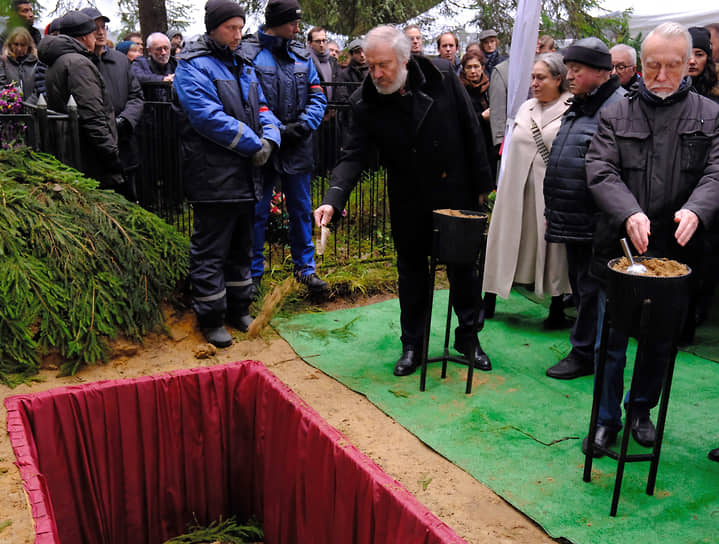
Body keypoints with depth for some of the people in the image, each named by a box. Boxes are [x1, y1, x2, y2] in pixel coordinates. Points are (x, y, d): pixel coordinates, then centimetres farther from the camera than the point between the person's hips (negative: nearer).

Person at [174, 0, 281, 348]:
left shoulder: (242, 65, 17)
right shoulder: (193, 65, -9)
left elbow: (261, 108, 16)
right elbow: (208, 116, -21)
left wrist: (270, 138, -6)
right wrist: (253, 144, -18)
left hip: (245, 175, 9)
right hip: (213, 176, -8)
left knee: (241, 246, 17)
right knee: (210, 251, 0)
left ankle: (239, 310, 31)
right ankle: (211, 319, 12)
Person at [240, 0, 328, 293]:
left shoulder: (302, 55, 8)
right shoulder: (248, 54, -7)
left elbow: (318, 96, 8)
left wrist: (302, 126, -8)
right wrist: (278, 131, -17)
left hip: (297, 147, 4)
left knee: (301, 210, 13)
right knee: (257, 213, 6)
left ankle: (305, 268, 27)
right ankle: (253, 273, 20)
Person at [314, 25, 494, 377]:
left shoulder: (443, 80, -13)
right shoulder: (365, 103, -12)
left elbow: (472, 133, -5)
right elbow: (353, 156, -14)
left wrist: (482, 184, -3)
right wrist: (333, 199, -30)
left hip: (456, 195, 0)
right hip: (409, 203, 1)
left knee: (462, 269, 13)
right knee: (412, 274, 12)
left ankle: (468, 337, 32)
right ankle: (412, 345, 27)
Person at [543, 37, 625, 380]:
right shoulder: (577, 108, 17)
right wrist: (553, 211, 23)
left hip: (596, 223, -10)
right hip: (572, 222, 10)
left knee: (590, 288, 1)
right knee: (579, 285, 18)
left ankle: (583, 354, 13)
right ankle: (590, 348, 32)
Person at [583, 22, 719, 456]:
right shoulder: (616, 115, 5)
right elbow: (600, 172, -7)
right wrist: (630, 213, -25)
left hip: (676, 253, 1)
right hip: (619, 248, -1)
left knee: (661, 344, 14)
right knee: (612, 342, 6)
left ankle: (642, 410, 36)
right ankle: (608, 419, 23)